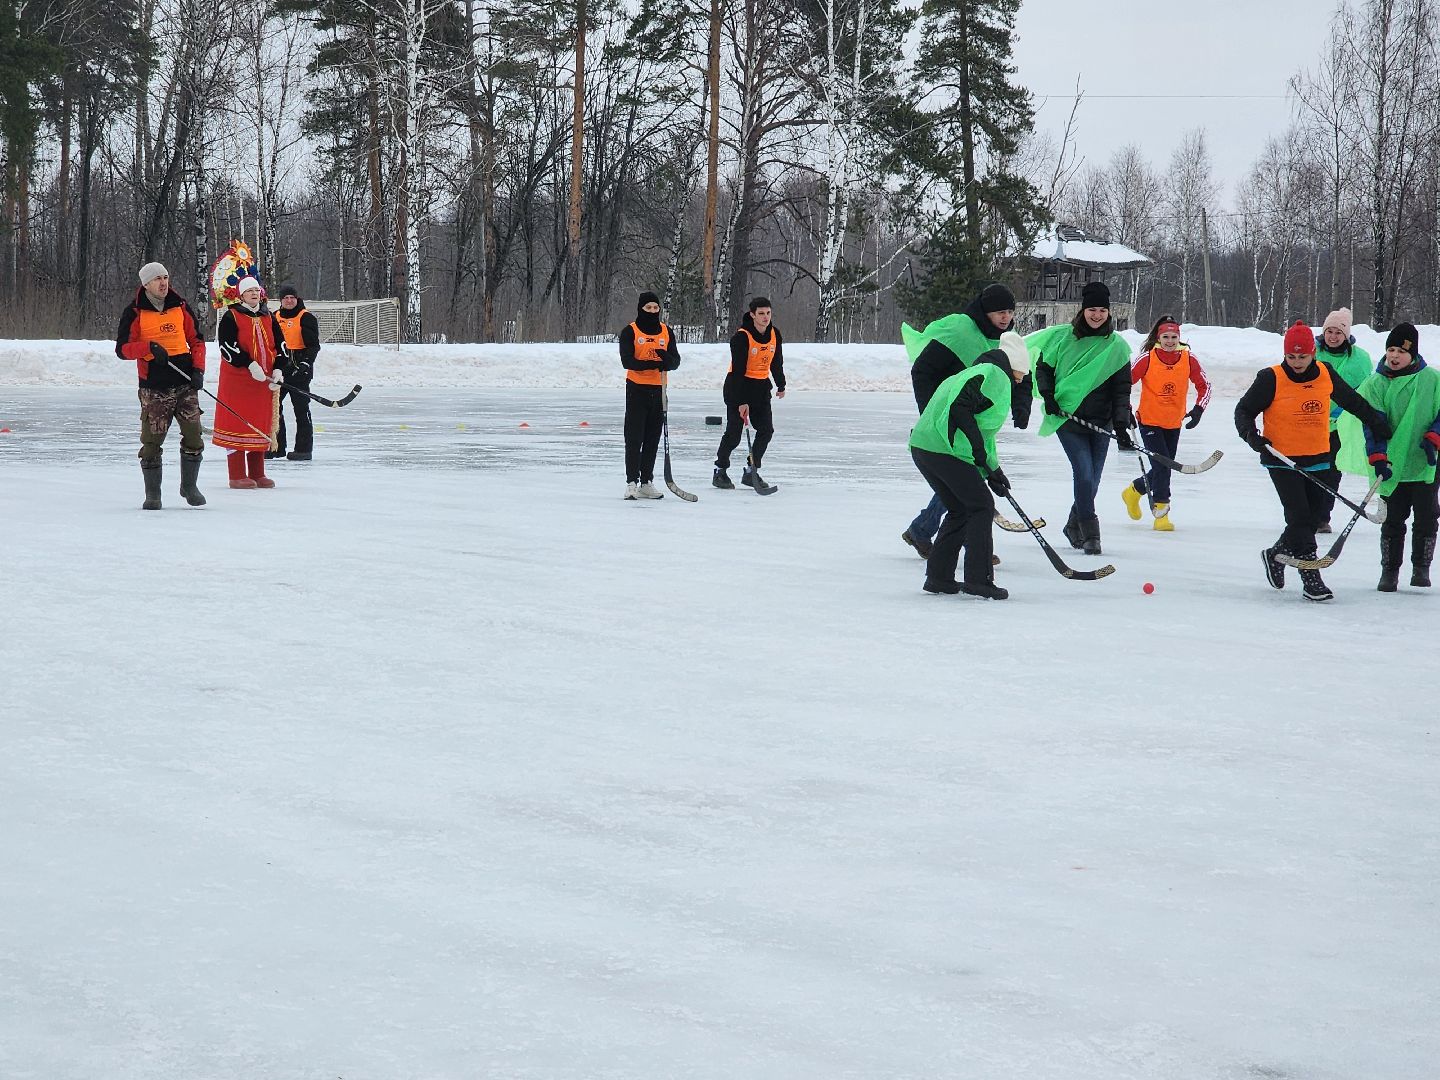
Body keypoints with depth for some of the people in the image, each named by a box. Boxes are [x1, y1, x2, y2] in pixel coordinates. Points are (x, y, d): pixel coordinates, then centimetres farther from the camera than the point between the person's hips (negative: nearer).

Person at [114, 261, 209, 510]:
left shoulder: (180, 307, 9)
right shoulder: (134, 313, -1)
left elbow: (196, 340, 15)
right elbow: (122, 349, -4)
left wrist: (198, 369, 2)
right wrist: (149, 347, -21)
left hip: (185, 383, 3)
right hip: (154, 385, -3)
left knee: (193, 435, 1)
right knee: (152, 440, -2)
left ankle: (189, 486, 18)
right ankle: (152, 493, 9)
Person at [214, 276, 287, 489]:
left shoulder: (268, 318, 13)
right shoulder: (231, 317, -4)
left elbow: (280, 345, 13)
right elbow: (227, 346, -14)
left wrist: (278, 370, -2)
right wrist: (250, 364, -21)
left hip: (265, 381, 6)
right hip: (236, 378, -6)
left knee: (262, 426, 8)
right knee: (238, 423, -5)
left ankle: (257, 473, 17)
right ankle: (237, 475, -2)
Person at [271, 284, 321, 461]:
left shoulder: (306, 318, -3)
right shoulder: (275, 318, 14)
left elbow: (313, 345, -7)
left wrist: (306, 362, -20)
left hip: (299, 370, -6)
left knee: (301, 408, -4)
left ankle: (304, 448, -1)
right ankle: (276, 446, 14)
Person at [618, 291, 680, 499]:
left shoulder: (666, 332, 9)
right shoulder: (630, 332, -3)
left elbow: (676, 361, 3)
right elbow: (627, 361, -14)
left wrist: (666, 360, -21)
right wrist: (650, 364, -28)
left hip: (658, 390, 4)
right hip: (637, 388, -4)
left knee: (652, 439, 8)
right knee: (634, 438, -6)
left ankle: (646, 482, 15)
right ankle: (631, 482, -4)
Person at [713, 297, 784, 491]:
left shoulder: (775, 334, -1)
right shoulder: (741, 337, -21)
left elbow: (777, 362, 15)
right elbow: (738, 370, -23)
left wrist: (781, 386, 24)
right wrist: (742, 402, -26)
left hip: (761, 387, 6)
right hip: (738, 386, -6)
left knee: (766, 430, 0)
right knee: (734, 432, -7)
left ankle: (751, 472, 10)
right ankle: (720, 472, 8)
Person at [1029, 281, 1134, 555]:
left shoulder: (1117, 346, 2)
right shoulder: (1062, 337, -1)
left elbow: (1121, 389, 2)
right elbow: (1043, 366, 13)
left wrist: (1121, 426, -7)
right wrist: (1048, 396, -3)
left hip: (1100, 423, 2)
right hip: (1067, 418, -2)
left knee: (1092, 481, 5)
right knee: (1085, 474, -15)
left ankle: (1074, 527, 28)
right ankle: (1089, 534, -7)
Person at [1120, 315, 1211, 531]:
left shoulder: (1188, 359, -5)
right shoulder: (1147, 358, -14)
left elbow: (1204, 386, 4)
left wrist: (1198, 409, -9)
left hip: (1174, 423, 4)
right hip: (1149, 421, -4)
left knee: (1164, 468, 10)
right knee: (1162, 466, -13)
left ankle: (1134, 491, 35)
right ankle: (1161, 513, -3)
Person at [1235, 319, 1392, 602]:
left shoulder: (1325, 374, 1)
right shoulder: (1271, 379, -11)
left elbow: (1352, 401, 17)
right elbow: (1244, 410, -4)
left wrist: (1378, 423, 20)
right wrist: (1251, 434, -22)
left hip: (1316, 459, 5)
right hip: (1281, 459, -5)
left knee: (1312, 517, 11)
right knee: (1300, 517, -11)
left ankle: (1276, 555, 34)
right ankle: (1311, 580, -9)